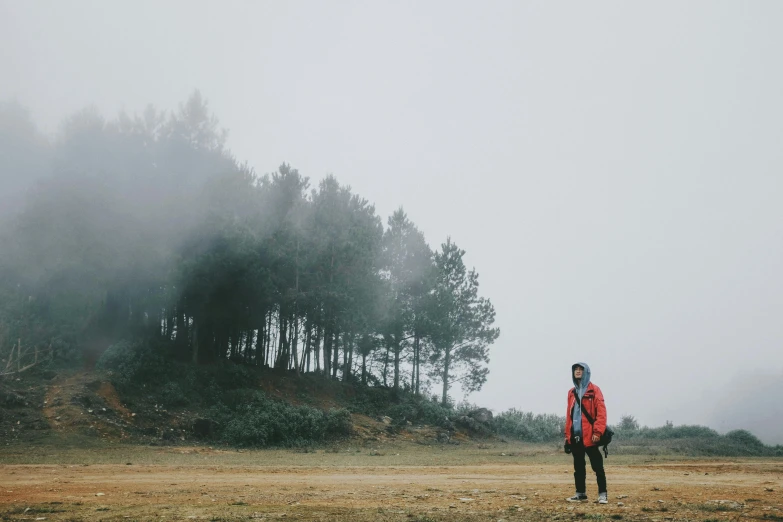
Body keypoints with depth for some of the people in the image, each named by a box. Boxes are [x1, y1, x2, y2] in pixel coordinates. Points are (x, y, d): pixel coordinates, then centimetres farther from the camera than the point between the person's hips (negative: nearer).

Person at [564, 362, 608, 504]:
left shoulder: (594, 390, -3)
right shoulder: (572, 392, 14)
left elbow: (601, 412, -10)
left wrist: (597, 432, -18)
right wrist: (567, 435, 11)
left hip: (589, 436, -6)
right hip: (575, 436, 6)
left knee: (597, 466, -1)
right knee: (578, 467, 11)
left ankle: (602, 494, 6)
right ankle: (580, 493, 20)